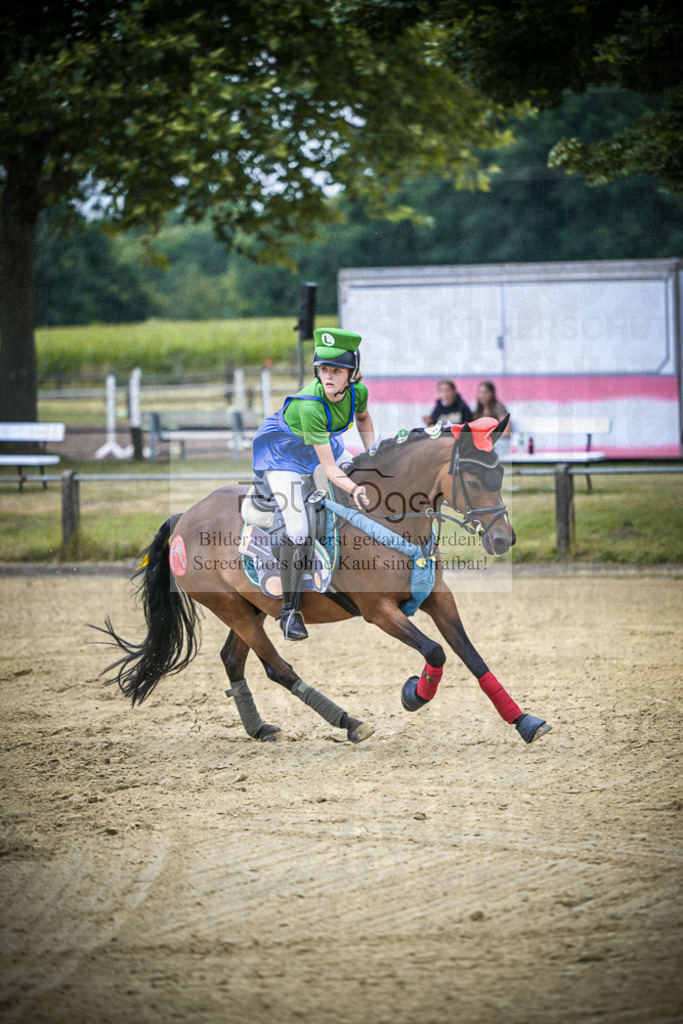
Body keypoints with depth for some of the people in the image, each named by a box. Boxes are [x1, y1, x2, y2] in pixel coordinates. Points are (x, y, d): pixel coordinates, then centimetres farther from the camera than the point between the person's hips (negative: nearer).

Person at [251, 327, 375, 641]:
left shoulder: (358, 391, -20)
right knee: (298, 531, -16)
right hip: (282, 454, -7)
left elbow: (363, 418, 8)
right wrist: (354, 489, -52)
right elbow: (329, 467, -37)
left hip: (322, 441, 7)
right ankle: (290, 609, -4)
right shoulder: (311, 406, -40)